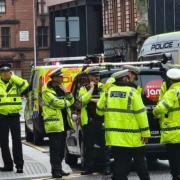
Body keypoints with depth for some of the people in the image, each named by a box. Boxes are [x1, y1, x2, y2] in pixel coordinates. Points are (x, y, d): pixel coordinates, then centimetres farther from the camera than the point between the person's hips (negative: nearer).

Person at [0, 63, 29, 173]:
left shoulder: (16, 83, 5)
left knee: (17, 141, -4)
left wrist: (13, 77, -9)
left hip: (14, 116, -1)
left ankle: (19, 165, 0)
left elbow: (25, 85, -14)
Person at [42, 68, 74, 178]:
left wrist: (67, 93, -7)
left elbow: (71, 100, 12)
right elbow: (57, 103, -18)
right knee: (55, 148, -8)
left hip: (64, 123, 8)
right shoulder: (47, 91, -8)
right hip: (54, 124, -8)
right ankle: (55, 170, -5)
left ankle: (59, 169, 19)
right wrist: (67, 102, -2)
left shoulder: (61, 88, 17)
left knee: (62, 148, 11)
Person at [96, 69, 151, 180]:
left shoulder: (108, 92, 4)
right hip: (133, 137, -4)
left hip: (114, 136, 4)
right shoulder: (132, 92, -10)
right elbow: (141, 113, -12)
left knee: (120, 165, 5)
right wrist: (145, 132, -8)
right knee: (140, 164, 12)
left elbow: (99, 110, 13)